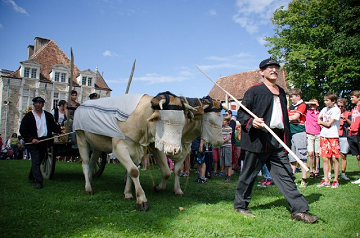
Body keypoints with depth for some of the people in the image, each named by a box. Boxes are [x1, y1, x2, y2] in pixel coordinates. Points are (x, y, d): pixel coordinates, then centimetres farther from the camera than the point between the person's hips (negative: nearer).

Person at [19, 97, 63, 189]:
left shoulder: (48, 115, 12)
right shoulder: (28, 116, 1)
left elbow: (54, 126, 13)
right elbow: (23, 130, -2)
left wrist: (60, 130, -8)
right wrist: (31, 139, -14)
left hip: (45, 142, 4)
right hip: (33, 142, -4)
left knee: (39, 161, 14)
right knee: (36, 161, -10)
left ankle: (31, 177, 34)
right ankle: (39, 181, -11)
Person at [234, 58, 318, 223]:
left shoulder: (281, 92, 19)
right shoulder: (254, 91, -2)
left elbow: (285, 117, 22)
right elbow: (241, 113, -4)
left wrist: (287, 139, 17)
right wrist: (251, 121, -25)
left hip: (278, 141, 6)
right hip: (258, 140, -6)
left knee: (286, 175, 5)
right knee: (249, 174, 5)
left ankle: (299, 210, 10)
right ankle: (240, 205, 21)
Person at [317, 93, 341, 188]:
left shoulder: (336, 110, -6)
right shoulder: (324, 109, 13)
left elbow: (328, 123, -12)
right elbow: (318, 120, 21)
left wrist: (321, 122, 5)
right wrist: (322, 124, 1)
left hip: (333, 136, -5)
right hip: (324, 136, 5)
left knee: (335, 158, -3)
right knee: (325, 158, 4)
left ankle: (335, 180, 7)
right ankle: (326, 180, 10)